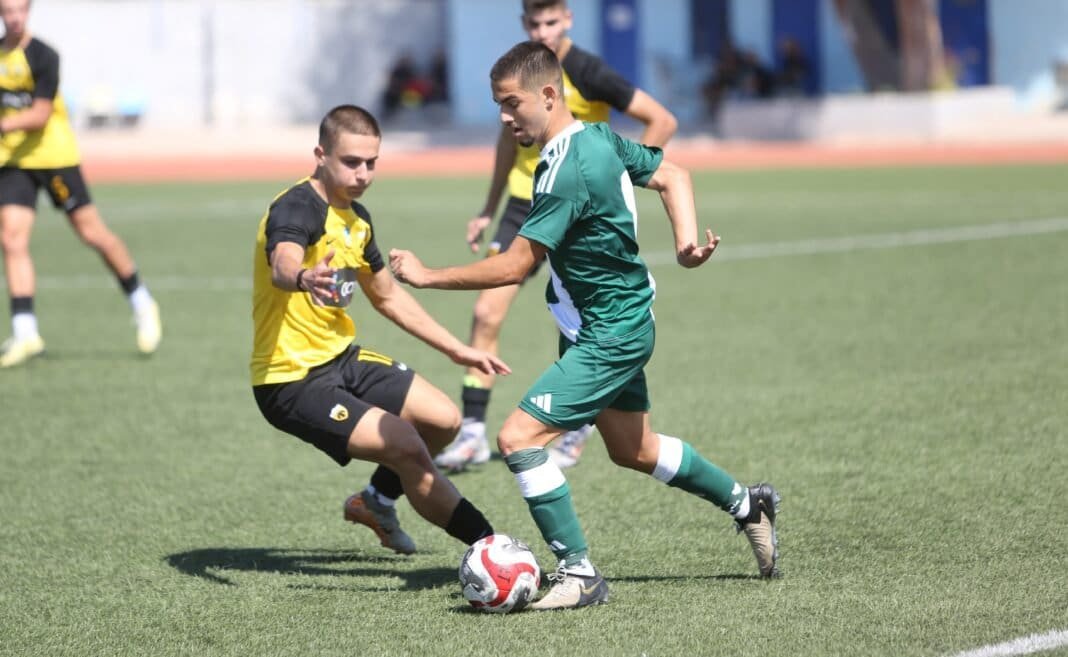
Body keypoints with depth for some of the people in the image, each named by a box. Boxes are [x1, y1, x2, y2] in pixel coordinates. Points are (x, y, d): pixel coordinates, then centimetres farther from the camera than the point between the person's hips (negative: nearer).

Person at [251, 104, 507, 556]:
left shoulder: (356, 218, 8)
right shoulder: (297, 209, -20)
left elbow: (387, 296, 24)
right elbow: (282, 265, -43)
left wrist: (456, 350, 24)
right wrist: (304, 278, -68)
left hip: (342, 359, 9)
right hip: (292, 380, -9)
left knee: (444, 419, 6)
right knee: (407, 447, -19)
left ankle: (376, 502, 29)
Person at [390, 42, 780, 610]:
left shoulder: (567, 171, -26)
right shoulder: (600, 138, 2)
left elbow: (514, 266, -26)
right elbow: (671, 176, 14)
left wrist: (428, 277, -18)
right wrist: (687, 239, 0)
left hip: (609, 337, -10)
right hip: (621, 323, 10)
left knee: (518, 437, -15)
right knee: (632, 450, 25)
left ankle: (578, 573, -9)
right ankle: (747, 504, 41)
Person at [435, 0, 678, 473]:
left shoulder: (588, 74, -15)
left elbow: (662, 121, -13)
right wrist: (489, 209, 20)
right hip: (525, 203, 5)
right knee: (486, 313, -6)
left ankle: (575, 433, 20)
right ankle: (473, 431, 0)